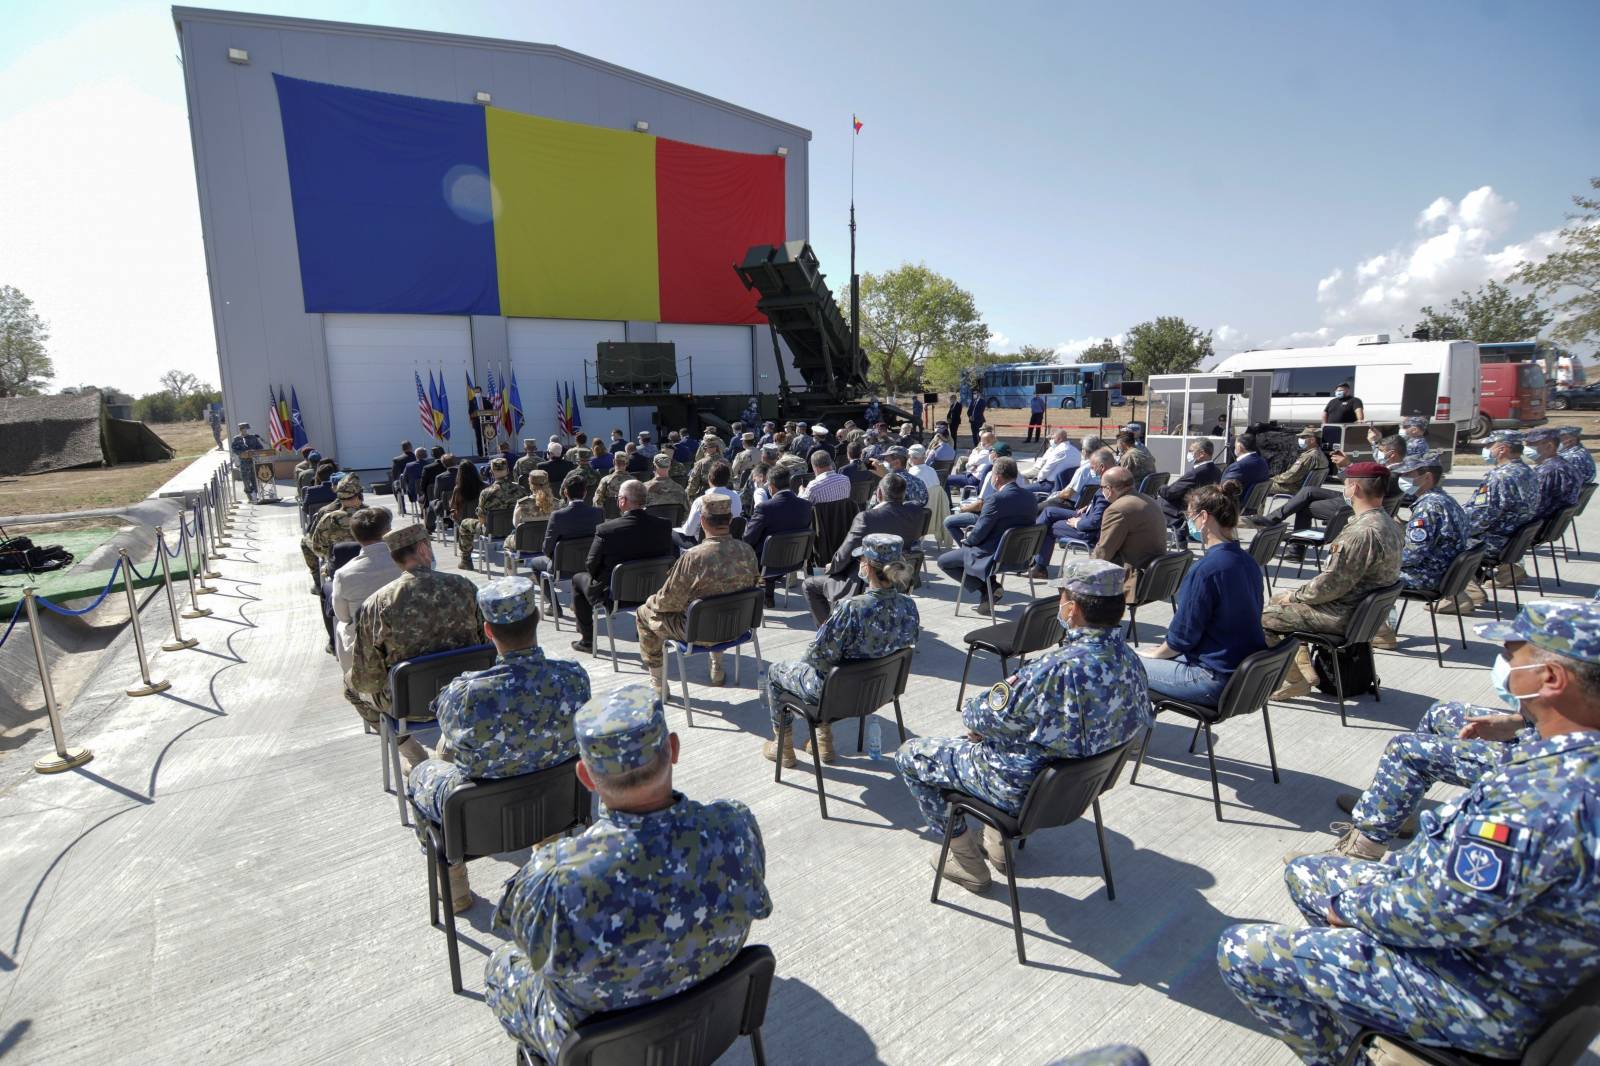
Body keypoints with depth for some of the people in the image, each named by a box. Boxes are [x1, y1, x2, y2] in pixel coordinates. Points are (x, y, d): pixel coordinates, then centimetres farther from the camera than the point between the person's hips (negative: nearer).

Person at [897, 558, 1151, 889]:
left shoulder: (1058, 670, -36)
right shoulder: (1130, 660, -10)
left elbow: (983, 717, -24)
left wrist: (971, 710, 1)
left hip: (1024, 790, -8)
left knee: (909, 754, 8)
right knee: (983, 738, 33)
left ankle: (967, 860, 19)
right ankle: (997, 843, 37)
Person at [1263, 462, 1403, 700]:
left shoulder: (1362, 532, -27)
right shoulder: (1389, 524, 6)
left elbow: (1329, 586, -25)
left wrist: (1295, 595, -7)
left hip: (1342, 615, -10)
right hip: (1363, 606, 10)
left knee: (1261, 617, -7)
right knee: (1277, 600, 21)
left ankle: (1296, 680, 4)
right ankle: (1305, 669, 20)